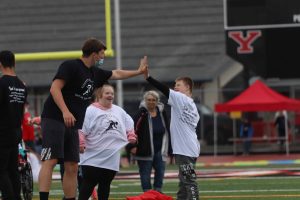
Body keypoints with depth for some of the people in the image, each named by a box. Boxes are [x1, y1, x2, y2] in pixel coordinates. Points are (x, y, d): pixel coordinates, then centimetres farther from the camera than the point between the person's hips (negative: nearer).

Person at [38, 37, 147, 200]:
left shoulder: (95, 72, 18)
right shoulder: (71, 66, -8)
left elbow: (116, 74, 36)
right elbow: (55, 88, -18)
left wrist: (138, 72, 42)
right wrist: (65, 111, -28)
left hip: (72, 125, 9)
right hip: (54, 119, -9)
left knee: (72, 167, 5)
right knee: (50, 161, -19)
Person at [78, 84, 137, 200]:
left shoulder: (119, 111, 10)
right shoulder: (91, 111, -9)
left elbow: (129, 125, 21)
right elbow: (82, 129, -15)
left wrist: (131, 137, 9)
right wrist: (81, 143, -24)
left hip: (112, 157, 6)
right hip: (93, 156, -5)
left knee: (105, 184, 10)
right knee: (89, 183, -6)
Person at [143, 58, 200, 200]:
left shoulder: (182, 99, -8)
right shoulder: (191, 105, 20)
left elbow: (164, 90, -18)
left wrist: (147, 77, -21)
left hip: (185, 150, -10)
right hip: (189, 149, 10)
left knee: (189, 182, -13)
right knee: (184, 182, 14)